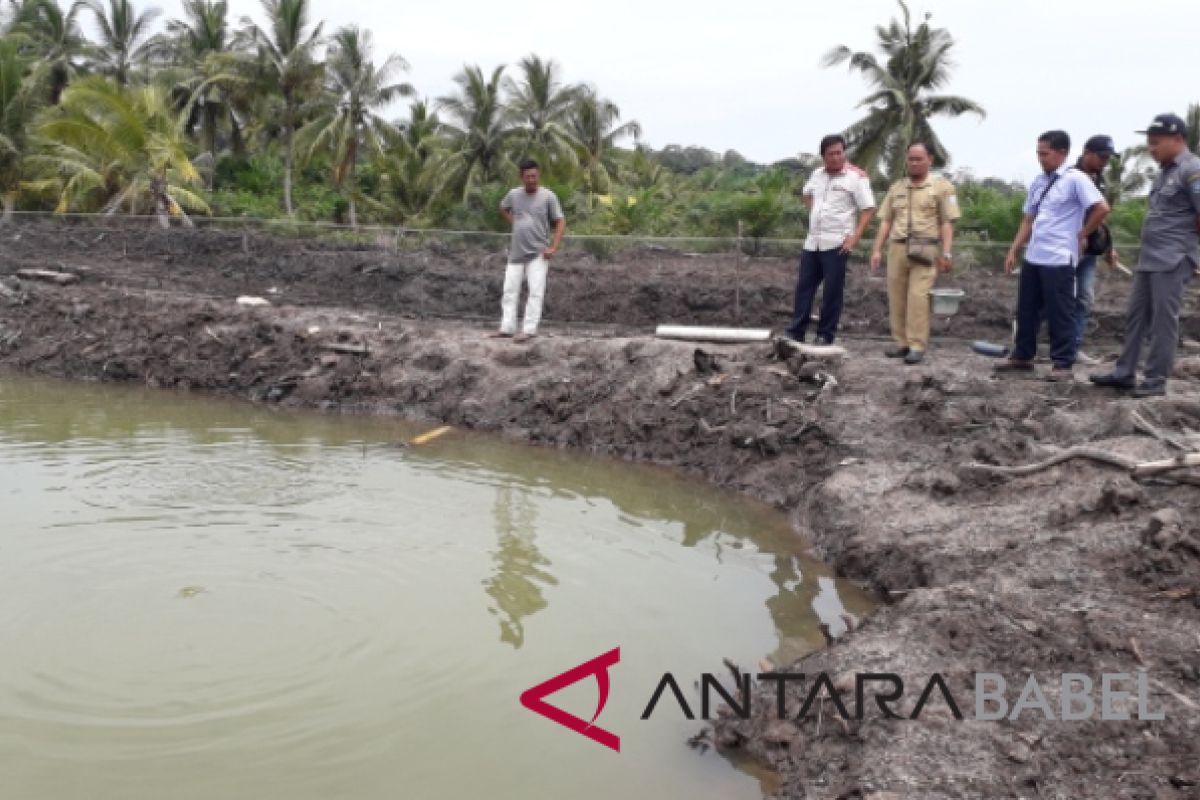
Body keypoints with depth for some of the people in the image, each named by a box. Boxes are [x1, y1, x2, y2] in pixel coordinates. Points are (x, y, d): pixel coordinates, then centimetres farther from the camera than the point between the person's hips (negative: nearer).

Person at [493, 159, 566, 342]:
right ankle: (507, 327, 13)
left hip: (538, 254, -4)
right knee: (509, 290, 6)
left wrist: (553, 248, -14)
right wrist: (513, 222, 9)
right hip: (516, 253, 4)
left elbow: (560, 222, -6)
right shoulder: (514, 194, 4)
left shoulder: (548, 196, -7)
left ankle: (529, 329, -9)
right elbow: (503, 208, 26)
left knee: (535, 291, -9)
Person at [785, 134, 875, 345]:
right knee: (803, 287, 6)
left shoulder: (856, 176, -7)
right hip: (812, 242, 6)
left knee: (832, 291, -1)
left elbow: (868, 210, -9)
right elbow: (807, 193, 32)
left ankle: (825, 335, 6)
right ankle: (796, 332, 11)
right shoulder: (817, 175, 11)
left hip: (837, 244, -6)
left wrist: (854, 238, -16)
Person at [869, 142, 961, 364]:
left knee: (918, 297, -11)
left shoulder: (942, 186, 3)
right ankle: (901, 342, 12)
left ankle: (917, 346, -8)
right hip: (897, 248, 5)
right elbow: (886, 221, 14)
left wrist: (946, 253, -10)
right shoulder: (896, 187, 16)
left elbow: (947, 223, -1)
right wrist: (877, 250, 7)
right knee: (896, 297, 4)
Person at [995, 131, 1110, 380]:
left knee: (1060, 313, -1)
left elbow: (1102, 209, -14)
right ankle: (1022, 357, 25)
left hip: (1059, 259, -7)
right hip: (1033, 257, 7)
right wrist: (1013, 250, 12)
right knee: (1026, 309, 13)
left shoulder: (1075, 179, -9)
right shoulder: (1038, 182, 12)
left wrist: (1082, 235, -4)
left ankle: (1063, 365, 6)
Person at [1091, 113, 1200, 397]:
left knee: (1163, 321, -3)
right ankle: (1124, 373, 19)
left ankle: (1156, 379, 4)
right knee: (1136, 317, 12)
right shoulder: (1165, 171, 16)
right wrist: (1149, 252, 14)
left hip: (1172, 261, -9)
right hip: (1148, 259, 9)